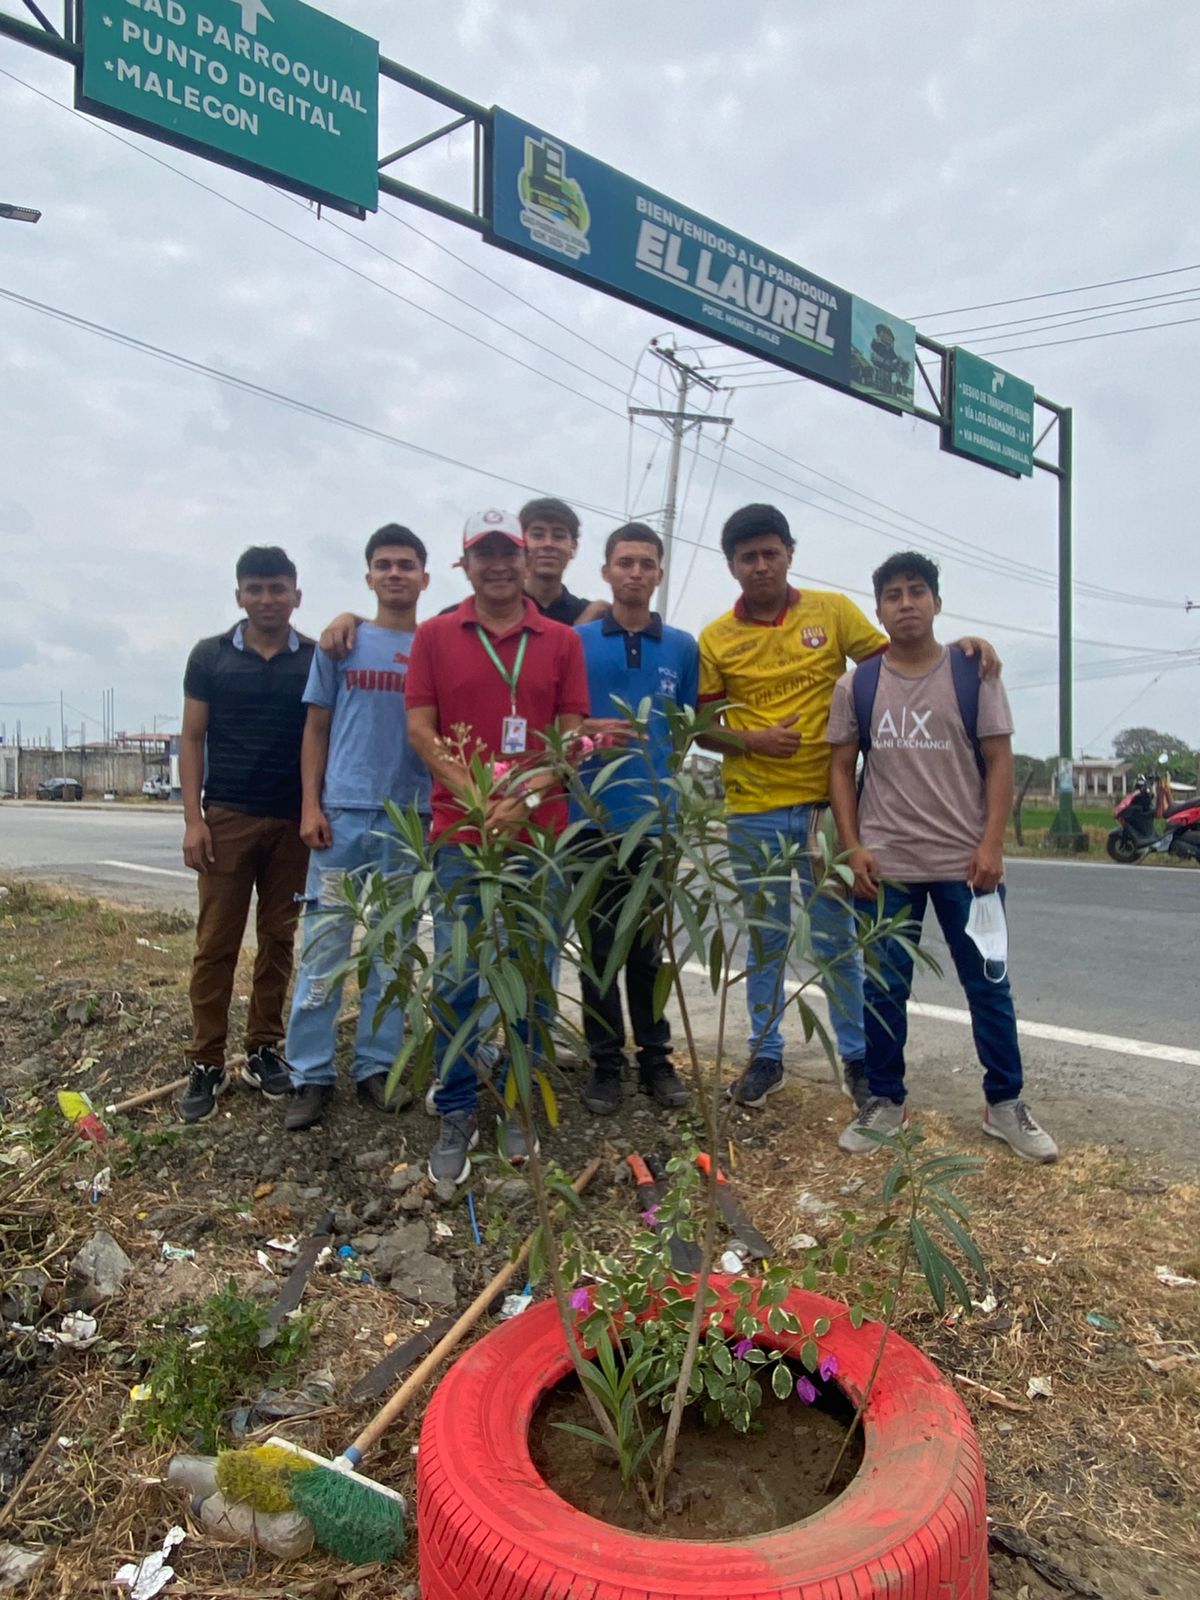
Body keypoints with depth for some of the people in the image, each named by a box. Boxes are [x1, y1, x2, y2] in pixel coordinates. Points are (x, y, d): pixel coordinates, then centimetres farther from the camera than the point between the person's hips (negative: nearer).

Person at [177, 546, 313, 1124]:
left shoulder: (318, 658, 4)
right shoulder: (210, 656, 4)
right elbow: (192, 739, 4)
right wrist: (193, 818, -4)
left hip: (294, 821, 1)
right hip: (227, 817, -1)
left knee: (278, 939, 8)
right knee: (215, 942, 1)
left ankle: (263, 1050, 19)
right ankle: (205, 1063, 9)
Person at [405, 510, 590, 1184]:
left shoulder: (562, 641, 8)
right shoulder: (435, 636, 7)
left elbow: (573, 737, 4)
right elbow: (420, 729, 1)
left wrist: (526, 797, -12)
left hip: (539, 833, 1)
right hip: (459, 832, 0)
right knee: (457, 980, 2)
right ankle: (458, 1115, 17)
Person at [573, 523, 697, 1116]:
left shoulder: (683, 648, 8)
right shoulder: (575, 641, 2)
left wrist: (667, 788, 2)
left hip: (657, 820, 1)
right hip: (593, 816, -1)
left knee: (649, 946, 10)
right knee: (600, 946, 6)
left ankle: (655, 1057, 23)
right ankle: (605, 1062, 18)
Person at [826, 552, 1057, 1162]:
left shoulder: (974, 673, 1)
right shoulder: (856, 686, 4)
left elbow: (998, 762, 0)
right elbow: (841, 768, 6)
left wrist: (991, 845, -9)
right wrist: (853, 847, -3)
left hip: (966, 861, 0)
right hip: (885, 864, 1)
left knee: (988, 984, 8)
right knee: (884, 987, 9)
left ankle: (1005, 1104, 24)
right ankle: (883, 1101, 24)